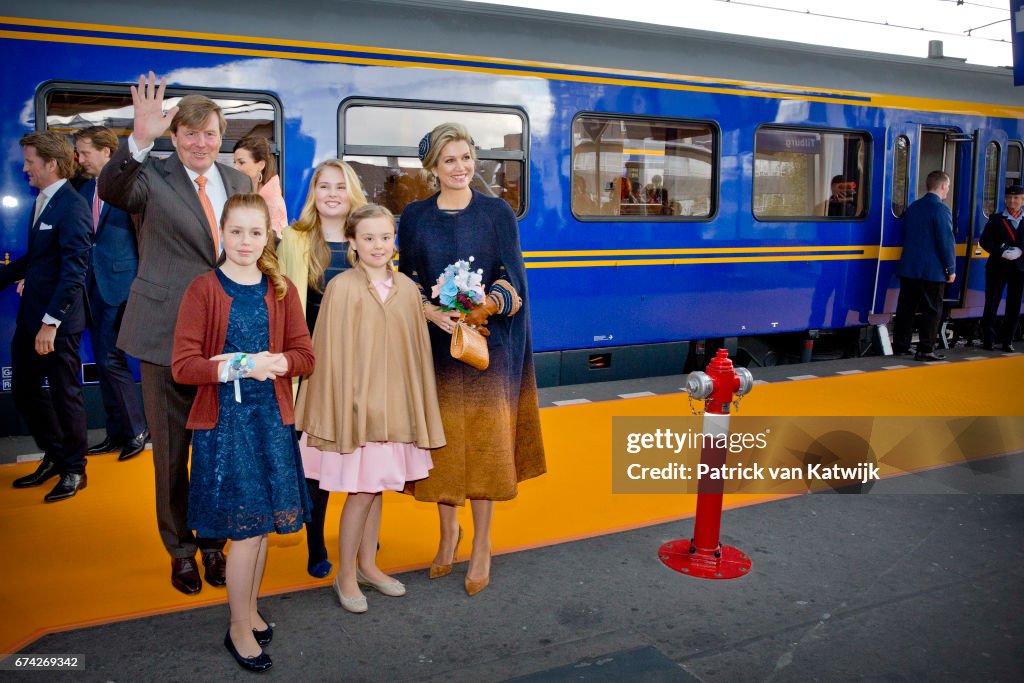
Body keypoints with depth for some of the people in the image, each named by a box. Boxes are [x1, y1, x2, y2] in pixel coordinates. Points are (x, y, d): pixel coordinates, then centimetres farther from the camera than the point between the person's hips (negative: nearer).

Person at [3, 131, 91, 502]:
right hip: (30, 315, 9)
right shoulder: (42, 201, 12)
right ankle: (54, 456, 33)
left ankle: (73, 470, 21)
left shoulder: (72, 206, -15)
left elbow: (74, 270, -21)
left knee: (64, 393, 4)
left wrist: (50, 322, -23)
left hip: (58, 319, -9)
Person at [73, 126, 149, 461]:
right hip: (94, 284, 8)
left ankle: (137, 429, 8)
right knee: (104, 361, 11)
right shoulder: (86, 189, 13)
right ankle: (117, 433, 21)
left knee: (111, 359, -7)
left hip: (121, 284, -8)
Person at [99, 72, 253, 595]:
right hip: (168, 333, -3)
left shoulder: (238, 182, 9)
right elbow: (110, 192, -26)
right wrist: (139, 140, -41)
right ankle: (181, 550, 28)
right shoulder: (152, 177, -4)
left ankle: (213, 543, 32)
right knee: (171, 451, 10)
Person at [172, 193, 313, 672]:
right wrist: (238, 367, -20)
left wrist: (273, 361, -17)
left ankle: (250, 609, 32)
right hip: (223, 420, -3)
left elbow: (304, 357, 2)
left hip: (272, 417, 3)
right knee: (246, 528, -1)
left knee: (262, 523, 11)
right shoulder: (203, 290, -5)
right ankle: (239, 629, 17)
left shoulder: (281, 290, 5)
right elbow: (182, 366, -10)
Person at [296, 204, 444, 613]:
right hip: (357, 404, -5)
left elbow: (417, 351, 8)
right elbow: (333, 353, -11)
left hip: (394, 403, 5)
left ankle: (367, 564, 33)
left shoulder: (407, 289, 4)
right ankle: (346, 575, 21)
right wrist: (344, 408, -13)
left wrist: (418, 408, 9)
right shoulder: (342, 288, -12)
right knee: (361, 493, 2)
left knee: (377, 488, 16)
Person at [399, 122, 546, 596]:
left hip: (488, 343, -1)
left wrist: (491, 303, -23)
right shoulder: (414, 217, 5)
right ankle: (448, 531, 29)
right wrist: (431, 312, -16)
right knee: (442, 441, 7)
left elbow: (513, 274, -2)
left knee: (485, 443, 2)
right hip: (434, 345, 1)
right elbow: (407, 284, 4)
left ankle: (482, 545, 17)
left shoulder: (497, 213, 2)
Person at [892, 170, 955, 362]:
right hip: (932, 270, -6)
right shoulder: (941, 209, -12)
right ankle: (925, 350, 1)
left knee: (906, 307, 12)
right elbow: (946, 241, -14)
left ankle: (900, 345, 17)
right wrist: (951, 269, -6)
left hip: (908, 268, 7)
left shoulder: (912, 207, 9)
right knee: (932, 310, 1)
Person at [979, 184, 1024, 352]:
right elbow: (984, 241, -1)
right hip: (997, 267, -2)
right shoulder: (996, 219, 5)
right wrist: (1001, 252, -16)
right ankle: (988, 340, 7)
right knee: (991, 303, -1)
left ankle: (1007, 341, 12)